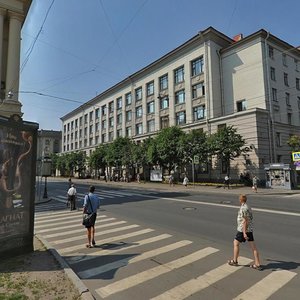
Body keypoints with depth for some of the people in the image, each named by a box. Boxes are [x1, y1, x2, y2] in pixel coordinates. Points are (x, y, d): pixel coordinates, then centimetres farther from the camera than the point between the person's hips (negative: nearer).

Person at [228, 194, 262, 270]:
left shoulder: (243, 208, -20)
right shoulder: (247, 207, 10)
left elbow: (245, 221, -23)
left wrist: (244, 233, -23)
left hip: (243, 230, -9)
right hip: (250, 229, 9)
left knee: (236, 243, 8)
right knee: (253, 246, 8)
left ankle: (234, 261, 18)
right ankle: (257, 264, 11)